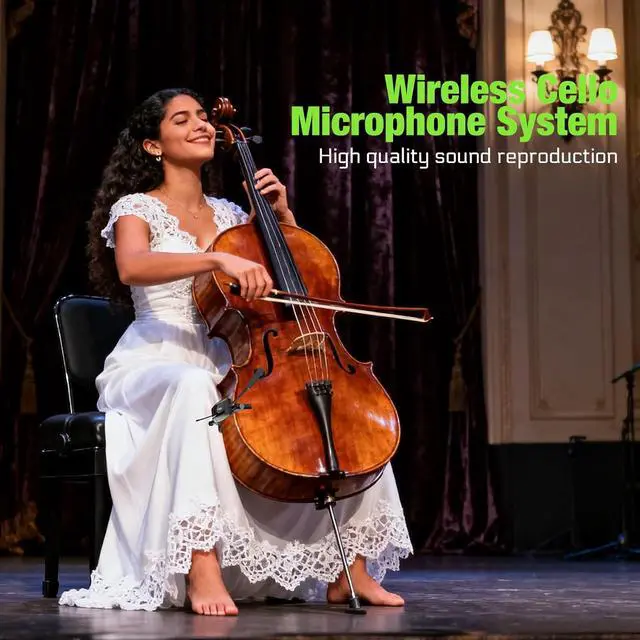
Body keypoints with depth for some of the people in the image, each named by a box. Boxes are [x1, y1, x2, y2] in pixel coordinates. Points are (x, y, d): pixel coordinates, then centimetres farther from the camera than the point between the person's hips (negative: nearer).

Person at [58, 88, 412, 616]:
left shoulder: (227, 214, 18)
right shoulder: (137, 208, 0)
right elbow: (131, 267, -24)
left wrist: (282, 214, 5)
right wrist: (219, 260, -36)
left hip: (223, 366, 6)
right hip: (153, 365, -6)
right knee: (193, 385, -42)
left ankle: (348, 567, -10)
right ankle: (202, 568, -44)